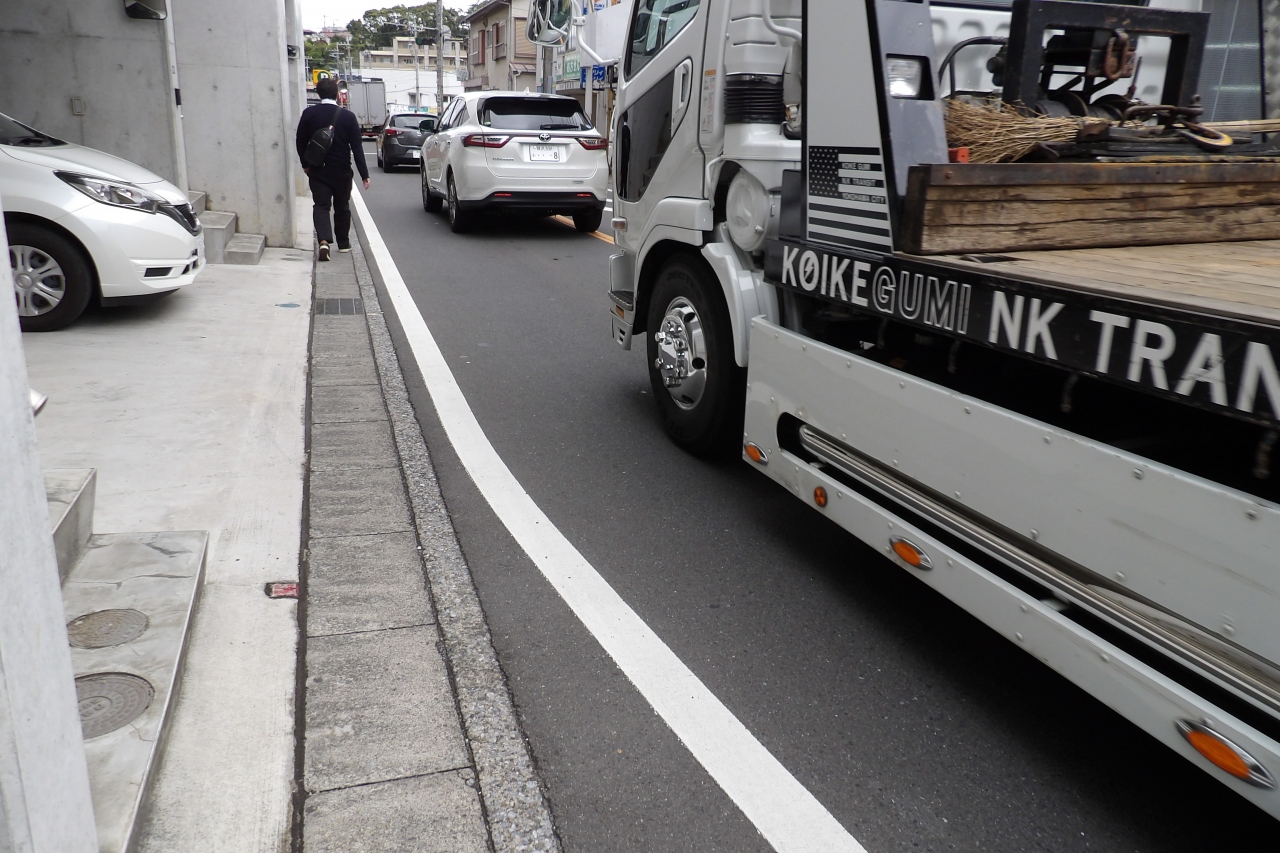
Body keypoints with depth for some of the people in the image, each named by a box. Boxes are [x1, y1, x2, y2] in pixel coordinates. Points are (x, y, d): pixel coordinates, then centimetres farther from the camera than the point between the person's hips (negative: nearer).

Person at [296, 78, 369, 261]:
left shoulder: (309, 114, -4)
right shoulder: (348, 116, -9)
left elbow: (301, 142, 3)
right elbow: (357, 147, -9)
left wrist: (305, 164, 18)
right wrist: (364, 174, -5)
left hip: (318, 170, 0)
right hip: (342, 171, 0)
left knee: (321, 206, 0)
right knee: (342, 207, 15)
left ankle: (324, 240, -22)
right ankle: (343, 243, 25)